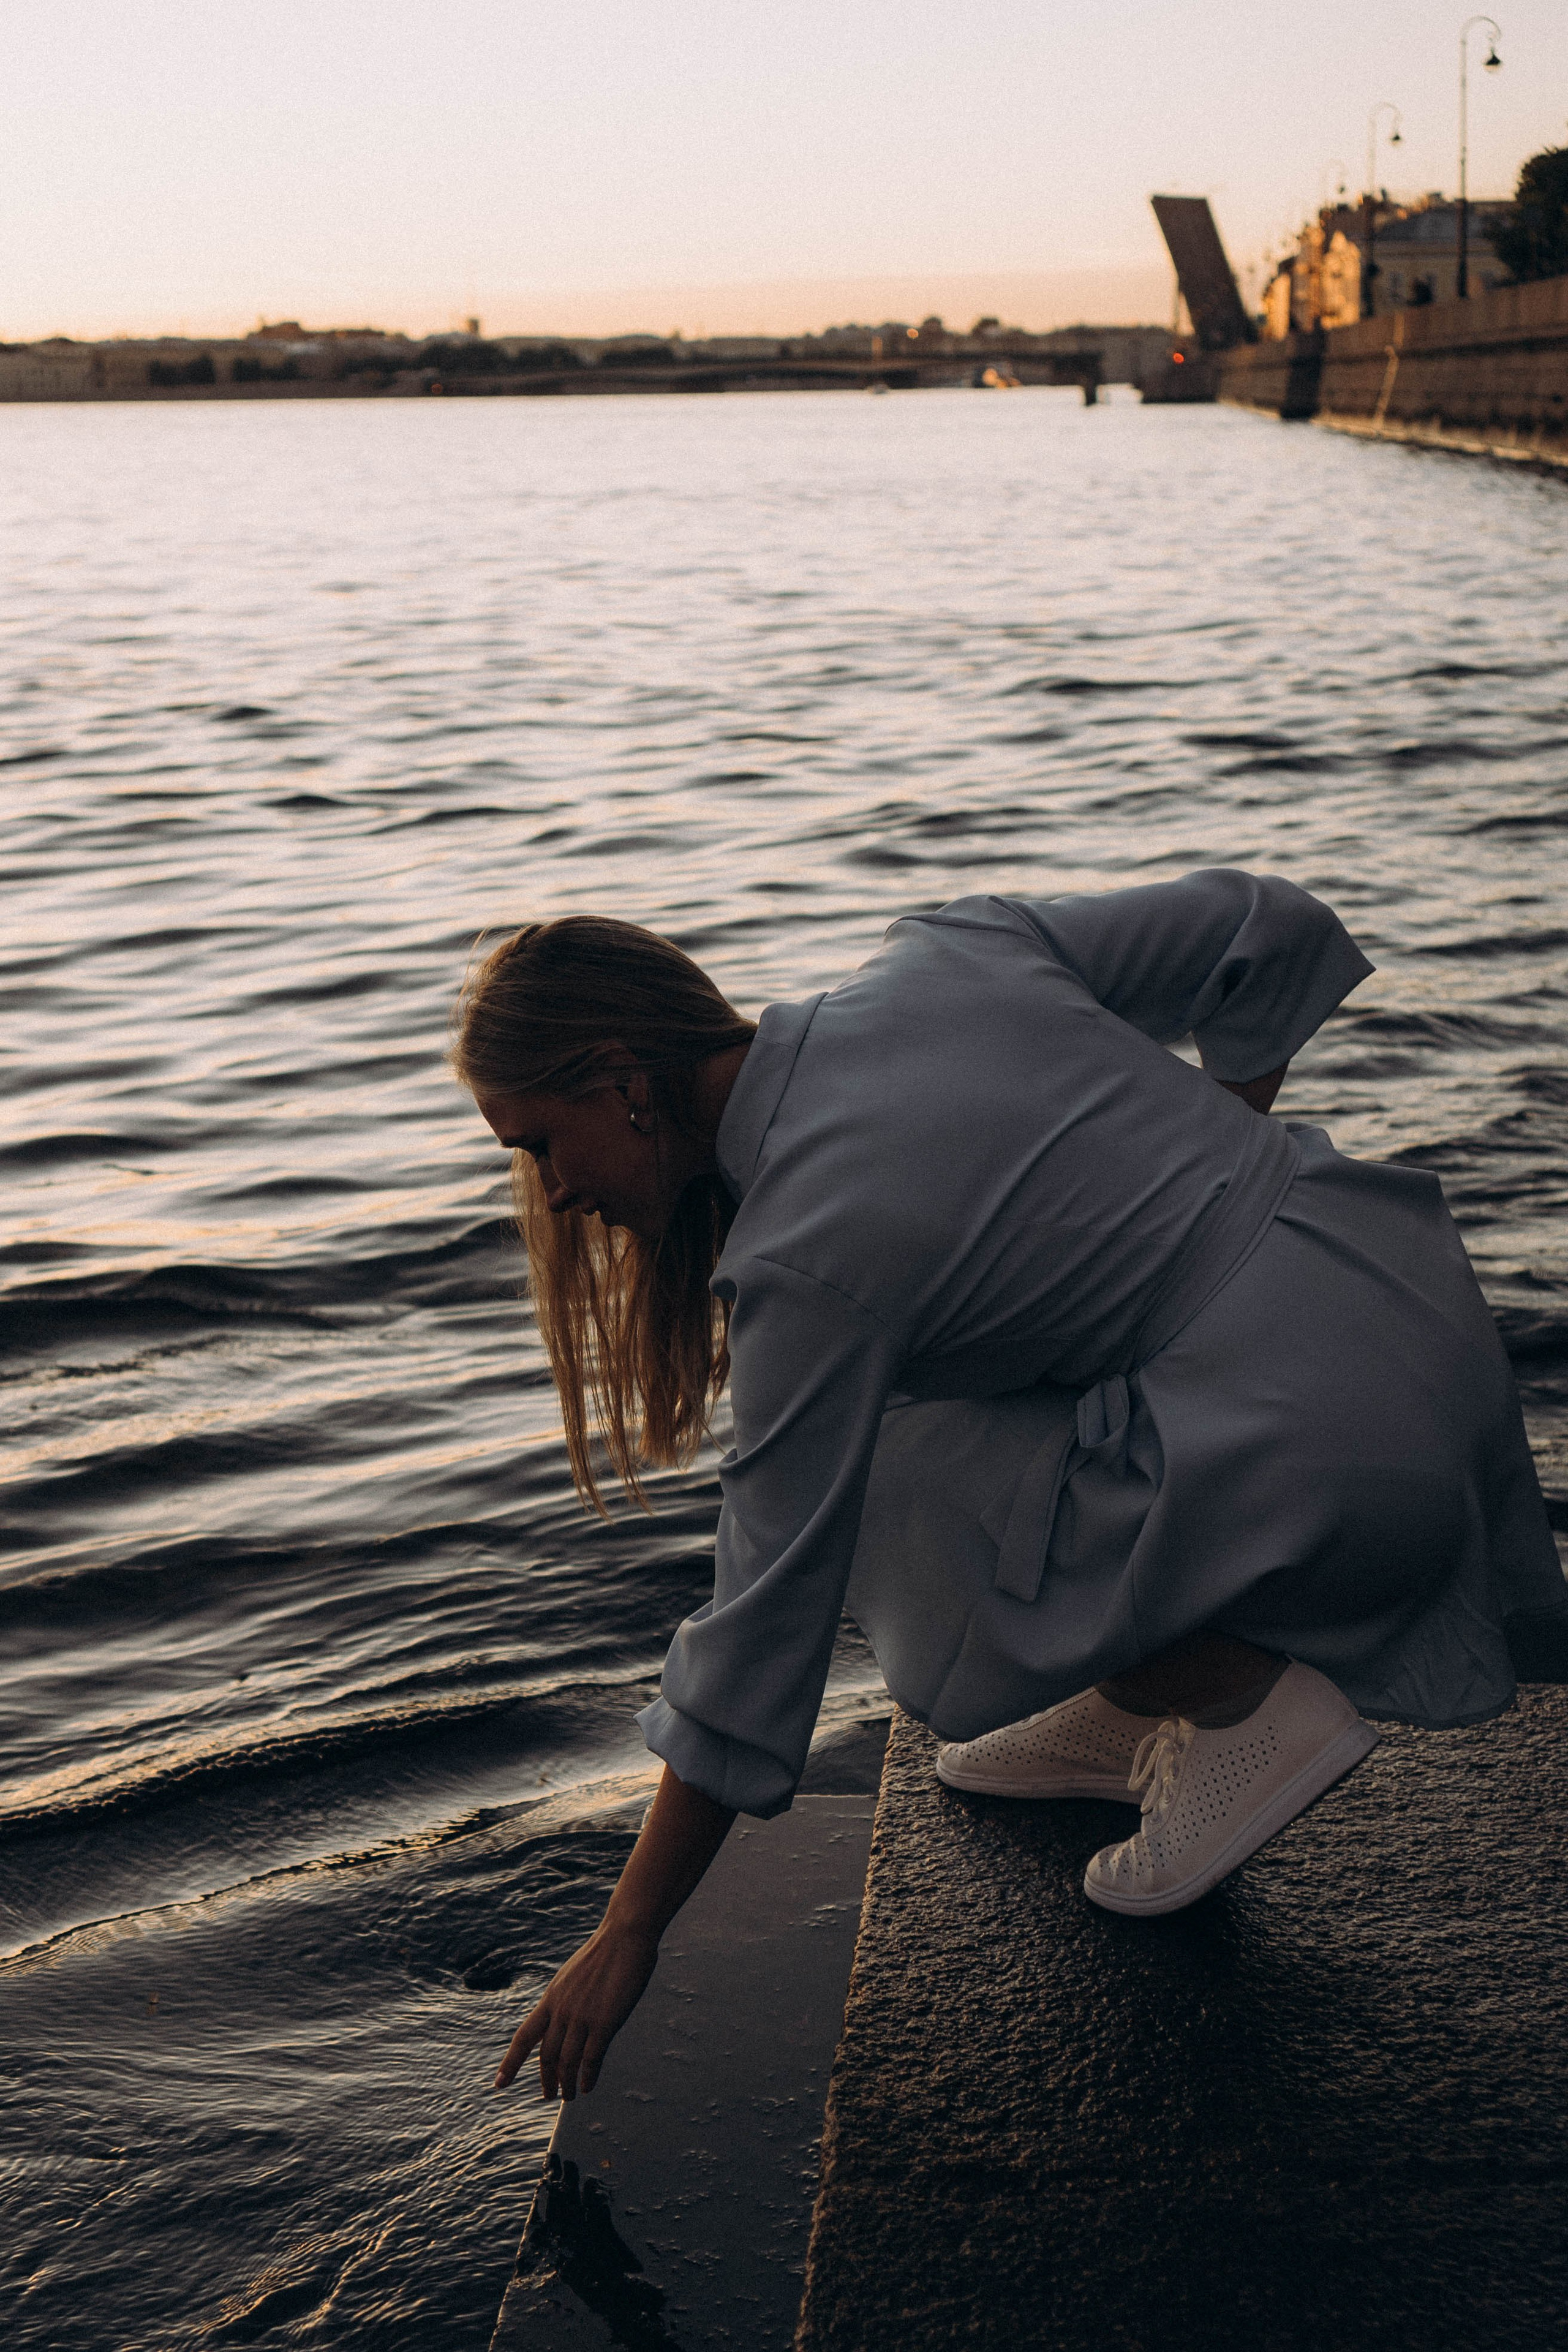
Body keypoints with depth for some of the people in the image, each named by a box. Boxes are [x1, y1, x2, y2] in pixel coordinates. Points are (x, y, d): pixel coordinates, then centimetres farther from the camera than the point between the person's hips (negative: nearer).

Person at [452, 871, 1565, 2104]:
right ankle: (1125, 1702, 23)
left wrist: (628, 1939, 3)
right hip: (1410, 1273, 9)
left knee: (881, 1510, 2)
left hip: (1330, 1456, -9)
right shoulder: (944, 950, 5)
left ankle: (1248, 1700, 4)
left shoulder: (805, 1259, -13)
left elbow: (766, 1620, -8)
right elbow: (1271, 925, 9)